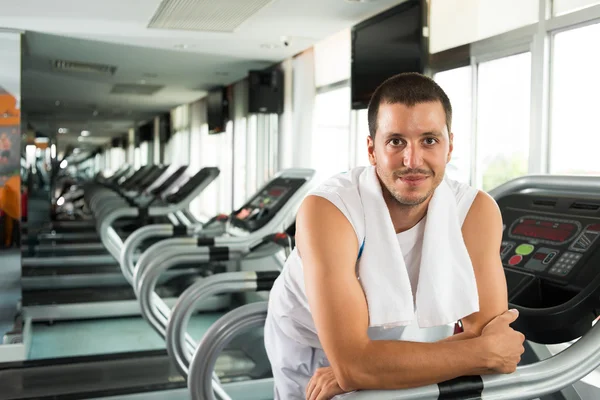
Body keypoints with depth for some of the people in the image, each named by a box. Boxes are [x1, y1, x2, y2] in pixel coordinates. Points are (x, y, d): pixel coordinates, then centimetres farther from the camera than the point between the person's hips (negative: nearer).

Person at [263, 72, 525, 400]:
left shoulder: (477, 212, -22)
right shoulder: (326, 211, -33)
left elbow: (485, 333, -24)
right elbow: (352, 364, -37)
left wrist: (368, 370, -33)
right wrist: (487, 352, -32)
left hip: (397, 335, 3)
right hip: (310, 345, -2)